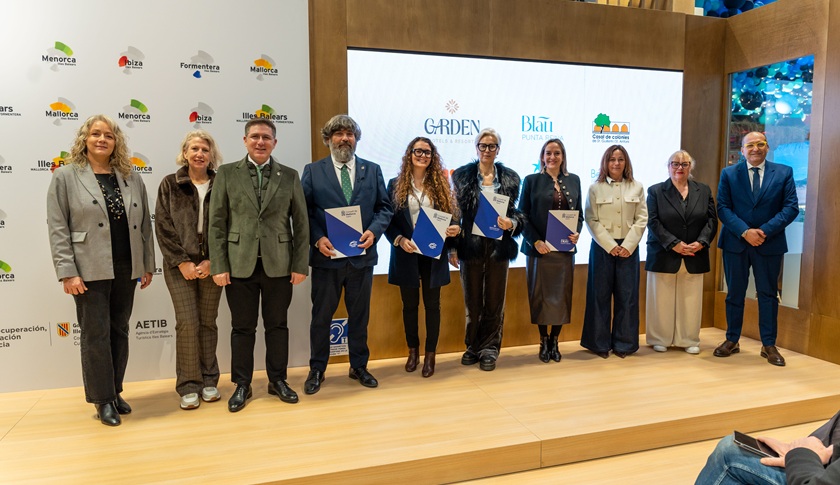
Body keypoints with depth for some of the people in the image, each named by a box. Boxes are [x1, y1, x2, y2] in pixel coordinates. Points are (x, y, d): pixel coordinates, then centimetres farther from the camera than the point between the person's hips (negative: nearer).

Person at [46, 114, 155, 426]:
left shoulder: (131, 178, 8)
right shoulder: (65, 177, -1)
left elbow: (144, 224, 9)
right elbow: (58, 229, -6)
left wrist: (148, 265, 7)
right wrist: (67, 272, -12)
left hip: (126, 269, 4)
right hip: (90, 271, -3)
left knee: (119, 332, 12)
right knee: (96, 335, 4)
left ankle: (115, 392, 25)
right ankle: (102, 399, 17)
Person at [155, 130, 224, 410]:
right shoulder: (170, 184, 3)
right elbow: (163, 226, -1)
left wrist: (212, 261, -7)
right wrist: (182, 261, -9)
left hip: (211, 265, 1)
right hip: (180, 265, -1)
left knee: (208, 322, 7)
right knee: (187, 323, -5)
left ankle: (208, 381, 19)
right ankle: (188, 386, 8)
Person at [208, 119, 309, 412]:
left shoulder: (290, 176, 5)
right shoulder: (227, 174, 4)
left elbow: (301, 223, 3)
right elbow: (217, 223, 1)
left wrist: (301, 265, -2)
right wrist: (219, 266, -5)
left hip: (279, 264, 1)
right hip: (240, 264, 0)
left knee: (277, 325, 10)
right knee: (242, 328, 8)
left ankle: (278, 380, 25)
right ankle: (242, 385, 22)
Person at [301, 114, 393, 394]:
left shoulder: (372, 170, 8)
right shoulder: (313, 171, 3)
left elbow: (385, 207, 6)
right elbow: (304, 211, -2)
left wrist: (374, 230, -12)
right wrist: (317, 238, -16)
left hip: (362, 255, 2)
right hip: (327, 255, -1)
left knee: (359, 315, 13)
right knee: (321, 316, 9)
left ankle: (359, 367, 28)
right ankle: (317, 370, 24)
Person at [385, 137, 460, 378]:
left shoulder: (440, 185, 4)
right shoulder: (395, 185, 1)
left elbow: (449, 217, 6)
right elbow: (387, 220, -1)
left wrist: (454, 229, -15)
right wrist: (399, 239, -17)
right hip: (406, 255, 0)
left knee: (432, 304, 7)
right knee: (410, 304, 12)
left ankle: (430, 354, 20)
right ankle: (413, 351, 28)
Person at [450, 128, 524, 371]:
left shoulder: (510, 177, 6)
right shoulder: (462, 175, 3)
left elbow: (517, 212, 8)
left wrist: (511, 223, -15)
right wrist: (452, 247, -3)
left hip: (498, 246, 1)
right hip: (471, 245, 0)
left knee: (494, 301, 7)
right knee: (472, 300, 9)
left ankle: (489, 349, 21)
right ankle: (473, 346, 25)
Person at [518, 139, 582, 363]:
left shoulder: (573, 180, 10)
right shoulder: (532, 180, 0)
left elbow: (579, 213, 13)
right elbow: (523, 215, -4)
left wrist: (577, 232, -6)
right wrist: (535, 241, -15)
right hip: (539, 249, -3)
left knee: (561, 294, 6)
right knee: (540, 295, 4)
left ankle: (554, 341, 19)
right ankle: (543, 341, 18)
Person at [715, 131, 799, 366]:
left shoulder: (784, 173, 3)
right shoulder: (729, 174, 3)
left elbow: (791, 207, -3)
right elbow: (723, 208, -4)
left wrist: (764, 231, -15)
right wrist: (745, 231, -16)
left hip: (770, 243, 0)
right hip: (735, 242, 0)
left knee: (768, 294, 6)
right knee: (735, 293, 8)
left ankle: (769, 345, 16)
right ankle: (732, 340, 20)